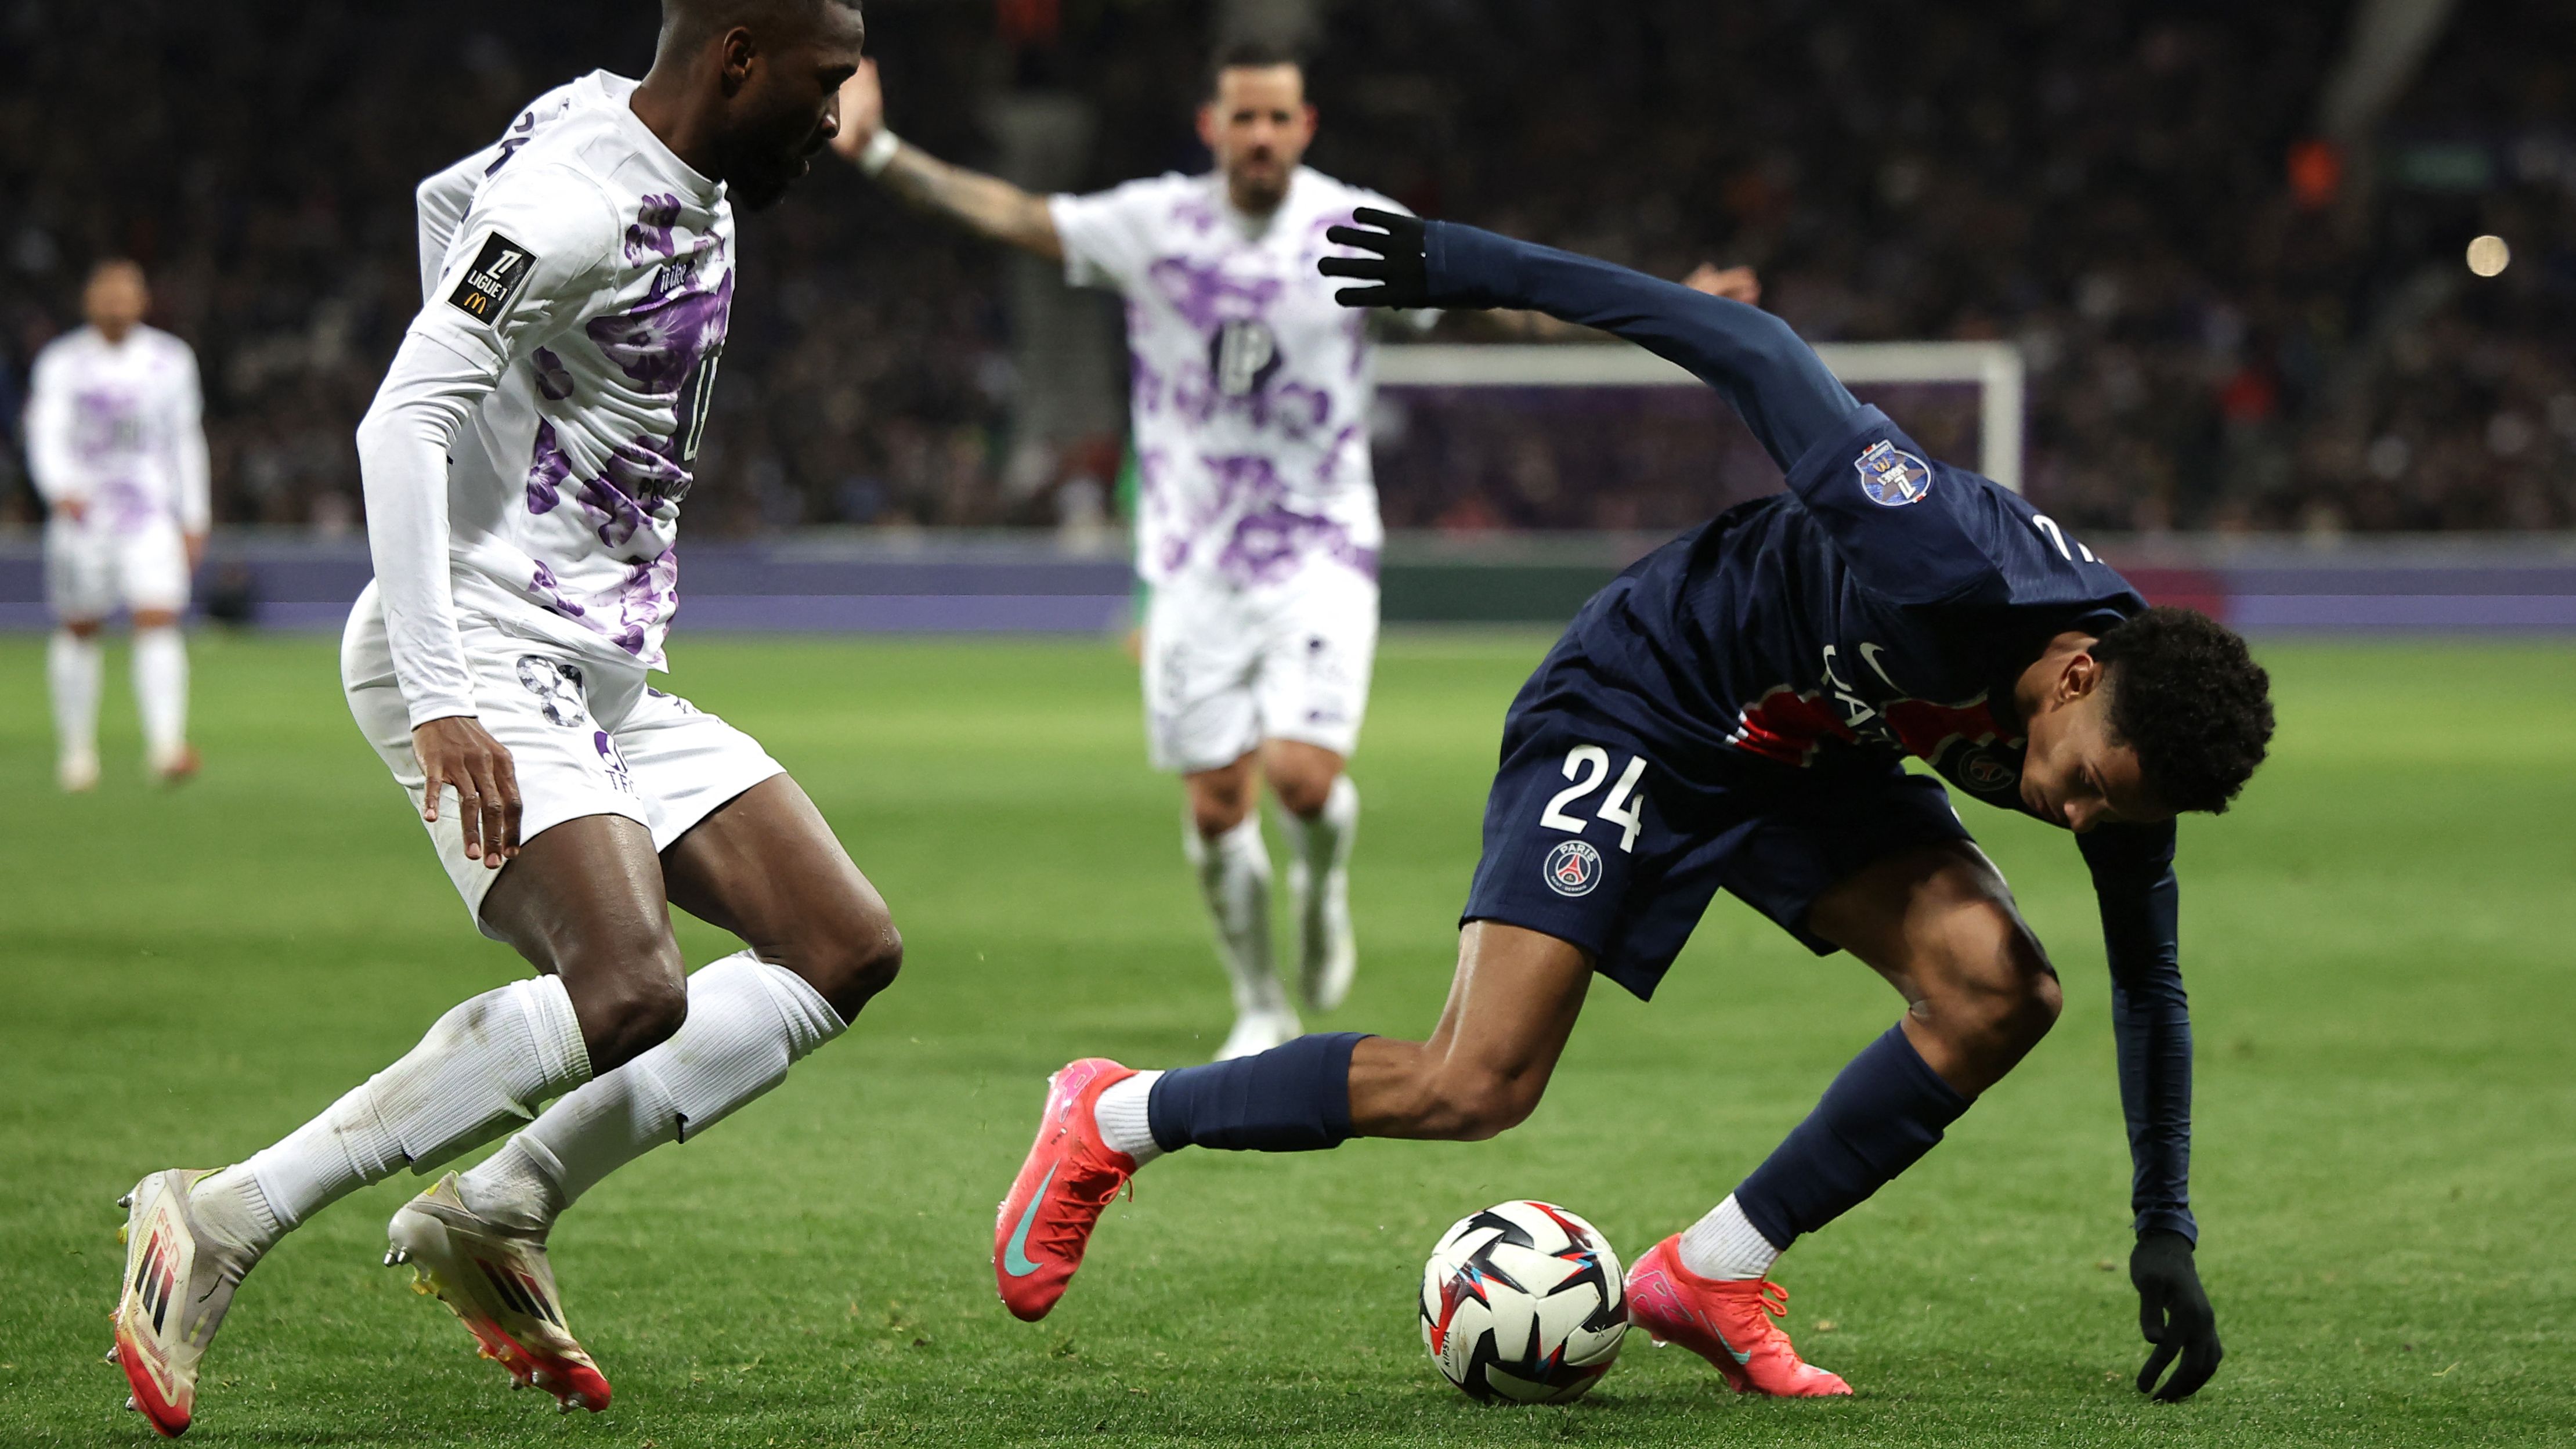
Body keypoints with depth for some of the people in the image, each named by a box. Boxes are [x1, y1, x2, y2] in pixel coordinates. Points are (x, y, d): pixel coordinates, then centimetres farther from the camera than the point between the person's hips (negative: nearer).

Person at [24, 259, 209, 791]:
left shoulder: (172, 361, 7)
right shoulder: (62, 364, -2)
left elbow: (186, 442, 14)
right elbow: (46, 436, -14)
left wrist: (194, 520, 13)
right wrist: (63, 489, -34)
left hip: (150, 515, 0)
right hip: (80, 514, 0)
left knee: (159, 622, -16)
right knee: (79, 631, 9)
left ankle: (166, 746, -25)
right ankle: (76, 747, 26)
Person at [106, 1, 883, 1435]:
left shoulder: (675, 171, 12)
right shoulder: (578, 203, -18)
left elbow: (452, 203, 31)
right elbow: (401, 425, -24)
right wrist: (444, 702, -30)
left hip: (604, 673, 10)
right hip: (486, 661, -10)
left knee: (849, 949, 3)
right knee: (629, 993, -28)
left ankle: (498, 1214, 2)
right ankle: (225, 1221, -17)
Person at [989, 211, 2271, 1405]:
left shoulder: (2133, 739, -15)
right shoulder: (1952, 566, -36)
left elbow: (2149, 983, 1)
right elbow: (1753, 352, -27)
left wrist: (2164, 1230, 0)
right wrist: (1472, 267, -22)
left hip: (1809, 759, 7)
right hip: (1639, 704, -7)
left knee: (2002, 991, -16)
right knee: (1471, 1087, -17)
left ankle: (1710, 1279, -3)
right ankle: (1110, 1122, 4)